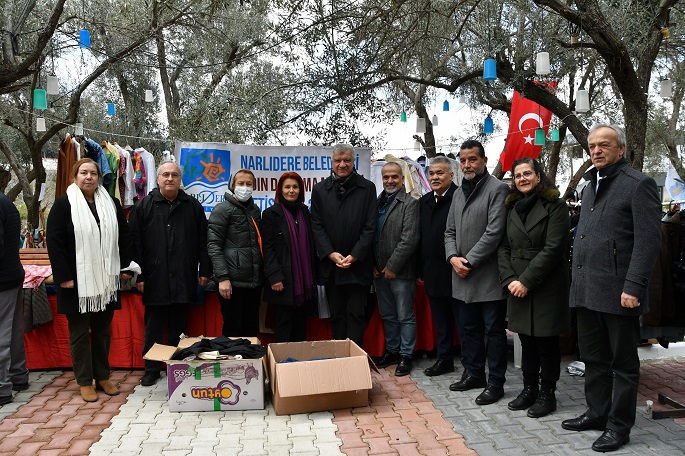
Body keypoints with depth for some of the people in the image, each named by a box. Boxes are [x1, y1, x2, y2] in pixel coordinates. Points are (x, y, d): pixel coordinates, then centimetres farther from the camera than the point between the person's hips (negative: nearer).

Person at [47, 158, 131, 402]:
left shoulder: (111, 203, 8)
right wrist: (64, 277, -13)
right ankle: (85, 382, 17)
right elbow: (55, 242, -8)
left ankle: (102, 376, 25)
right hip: (78, 281, -3)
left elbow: (124, 236, 10)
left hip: (106, 279, 4)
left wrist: (125, 267, 5)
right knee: (79, 332, 7)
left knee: (103, 330, 12)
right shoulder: (63, 204, -3)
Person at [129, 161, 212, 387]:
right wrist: (139, 276, -4)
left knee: (178, 328, 11)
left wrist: (205, 270, 4)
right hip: (155, 281, -1)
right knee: (153, 328, 9)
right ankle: (151, 369, 21)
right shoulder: (144, 206, 2)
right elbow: (135, 243, 0)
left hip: (183, 280, 1)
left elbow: (203, 241, 7)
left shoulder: (193, 206, 7)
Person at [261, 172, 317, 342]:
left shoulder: (304, 212, 12)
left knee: (301, 323, 11)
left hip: (305, 280, 5)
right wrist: (275, 277, -16)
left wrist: (314, 275, 11)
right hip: (284, 280, -5)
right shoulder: (271, 213, -3)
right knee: (284, 325, 1)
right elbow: (268, 248, -8)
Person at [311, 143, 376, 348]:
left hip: (358, 265, -2)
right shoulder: (320, 190, 7)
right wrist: (331, 254, -9)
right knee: (336, 316, 11)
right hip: (330, 265, 2)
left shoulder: (367, 188, 1)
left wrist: (354, 256, -11)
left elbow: (370, 227, -3)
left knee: (355, 315, 2)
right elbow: (317, 226, 2)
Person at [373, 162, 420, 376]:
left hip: (400, 271, -6)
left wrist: (392, 267, -14)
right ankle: (392, 351, 30)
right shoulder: (377, 203, 11)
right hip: (379, 271, 6)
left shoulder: (410, 203, -7)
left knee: (405, 317, 4)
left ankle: (405, 356, 15)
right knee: (388, 316, 17)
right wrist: (373, 265, 2)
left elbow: (409, 240, -15)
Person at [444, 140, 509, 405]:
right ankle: (473, 373, 31)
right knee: (468, 329, 17)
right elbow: (450, 231, 15)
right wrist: (453, 257, -3)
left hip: (489, 276, -7)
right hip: (462, 277, 7)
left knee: (494, 331, 4)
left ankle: (495, 383, 14)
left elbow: (494, 232, -16)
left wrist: (469, 261, -14)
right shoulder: (459, 193, 15)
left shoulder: (497, 189, -8)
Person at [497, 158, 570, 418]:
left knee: (546, 342, 4)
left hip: (546, 287, -5)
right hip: (518, 288, 5)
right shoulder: (513, 209, 12)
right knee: (527, 341, 12)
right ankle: (529, 389, 24)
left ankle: (547, 394, 17)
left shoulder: (555, 206, -5)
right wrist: (509, 280, -6)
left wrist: (526, 281, -16)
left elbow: (553, 248, -14)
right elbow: (503, 248, 8)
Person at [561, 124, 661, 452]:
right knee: (594, 359, 17)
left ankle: (619, 426, 18)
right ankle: (597, 413, 31)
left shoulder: (638, 184, -6)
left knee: (623, 363, 7)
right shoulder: (589, 187, 17)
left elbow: (649, 240, -13)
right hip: (586, 291, 7)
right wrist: (578, 281, 13)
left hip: (618, 292, -7)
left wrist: (633, 287, -19)